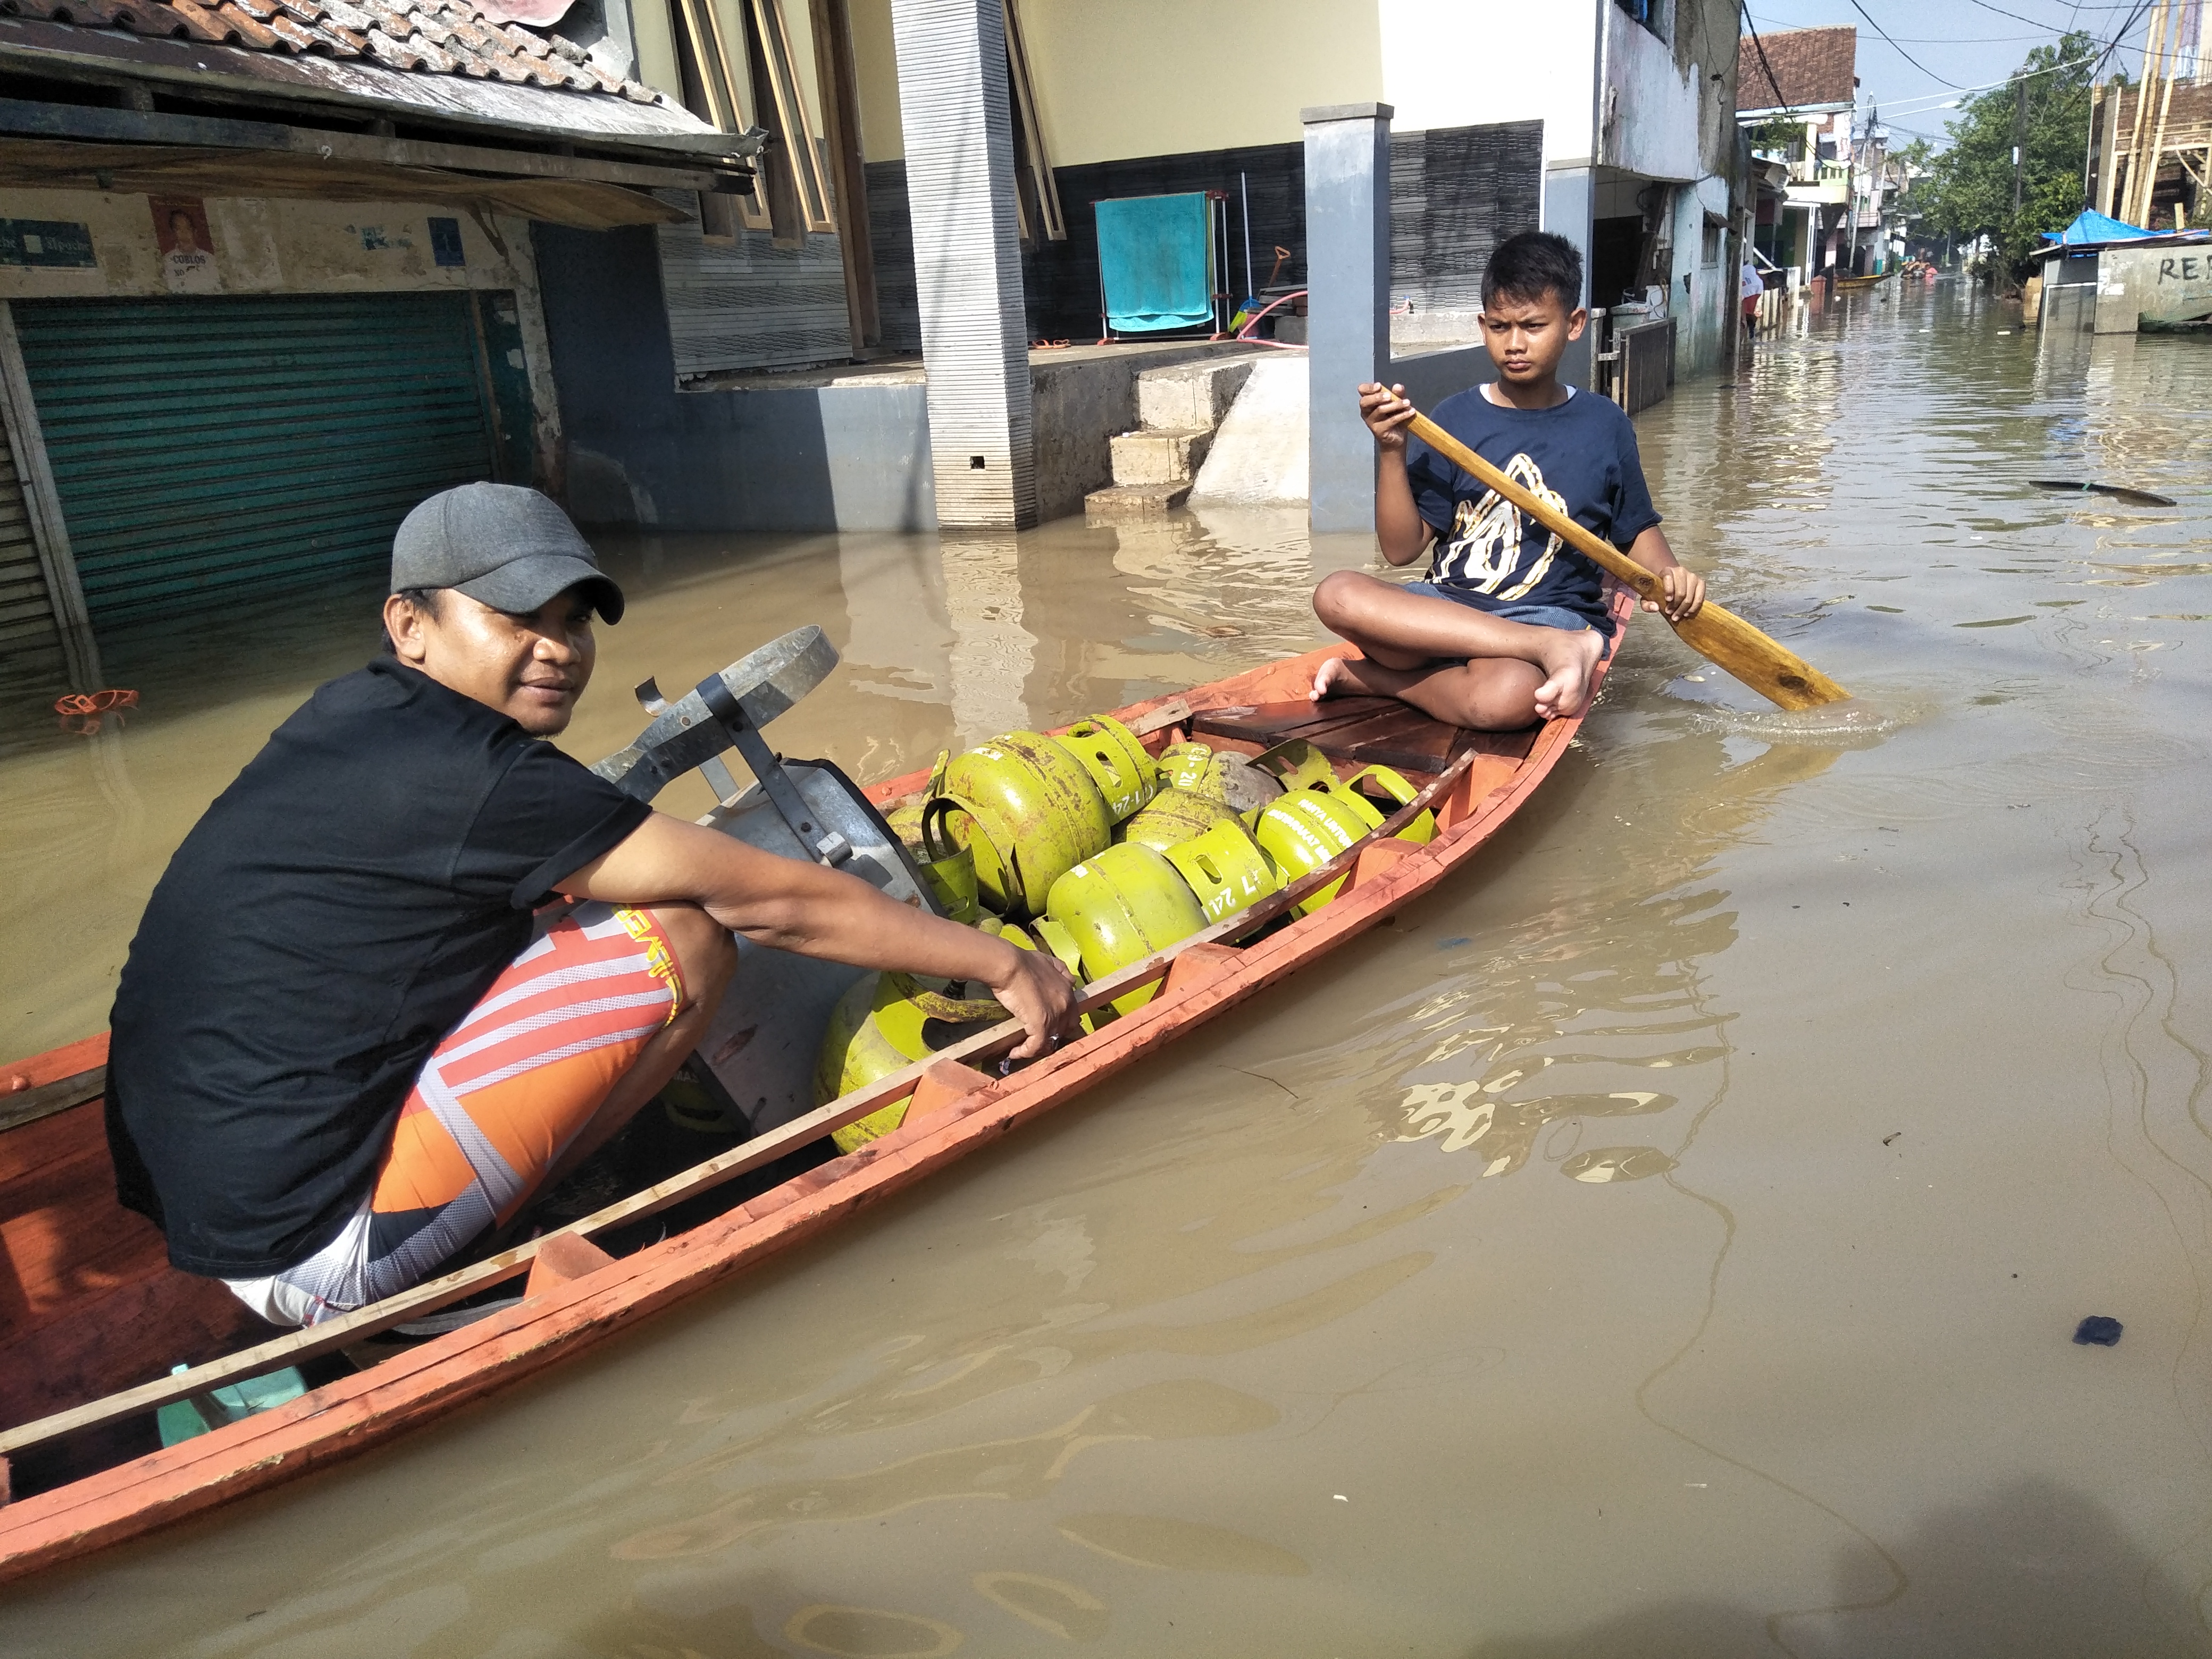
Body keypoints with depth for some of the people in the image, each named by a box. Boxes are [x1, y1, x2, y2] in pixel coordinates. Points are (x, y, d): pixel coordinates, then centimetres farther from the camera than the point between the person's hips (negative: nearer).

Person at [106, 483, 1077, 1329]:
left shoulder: (361, 717, 8)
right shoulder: (461, 775, -19)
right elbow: (769, 902, -16)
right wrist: (1004, 964, -7)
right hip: (313, 1260, -9)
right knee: (681, 937, -14)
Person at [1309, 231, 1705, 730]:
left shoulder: (1604, 426, 9)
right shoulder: (1453, 419, 5)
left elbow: (1637, 529, 19)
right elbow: (1402, 549, -1)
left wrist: (1667, 575, -3)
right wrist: (1392, 450, -14)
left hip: (1550, 611, -2)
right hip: (1446, 608, 3)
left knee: (1507, 697, -41)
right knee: (1336, 594, -32)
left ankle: (1370, 676, -14)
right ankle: (1555, 649, -27)